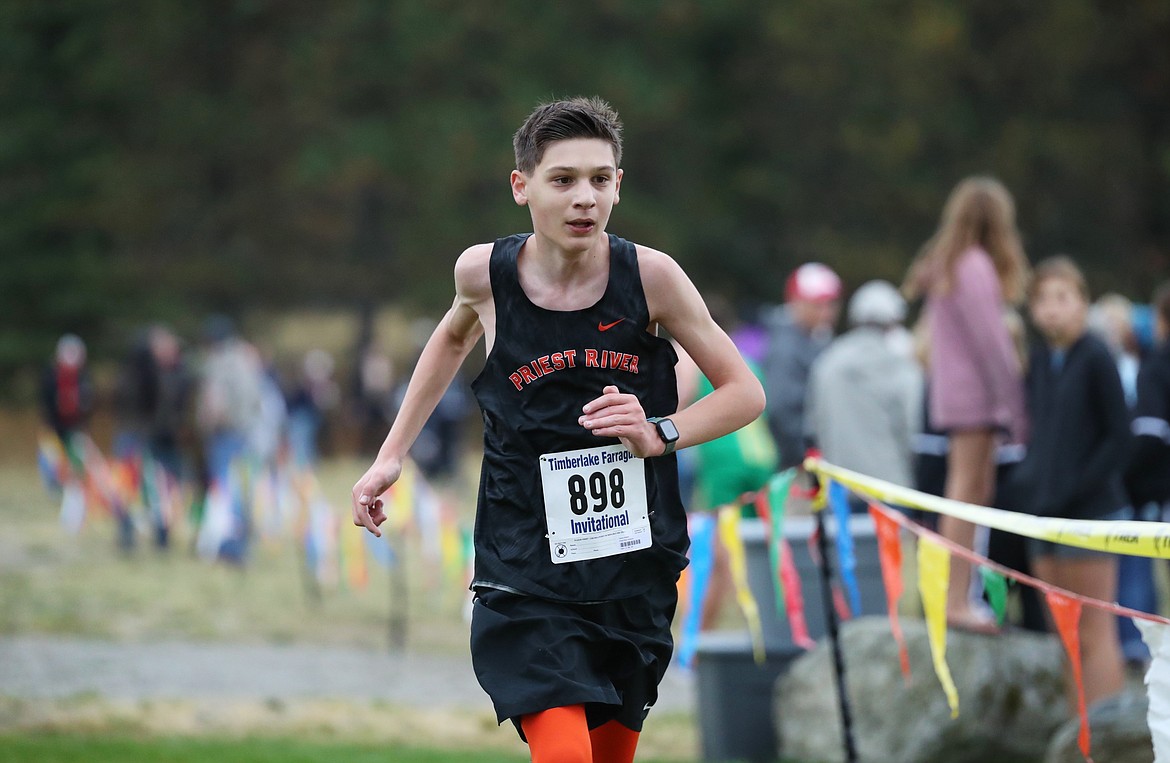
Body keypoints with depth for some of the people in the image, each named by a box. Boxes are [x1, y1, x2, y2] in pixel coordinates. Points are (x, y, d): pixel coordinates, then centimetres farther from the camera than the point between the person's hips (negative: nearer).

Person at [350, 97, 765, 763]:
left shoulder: (649, 275, -9)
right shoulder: (485, 272, -5)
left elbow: (745, 392, 0)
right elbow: (453, 338, 20)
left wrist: (658, 434, -17)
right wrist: (392, 454, 18)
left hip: (636, 573, 1)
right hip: (525, 576, -1)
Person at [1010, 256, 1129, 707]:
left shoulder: (1095, 359, -10)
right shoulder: (1039, 361, 10)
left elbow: (1118, 437, -10)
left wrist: (1075, 490, -15)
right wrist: (1028, 480, 4)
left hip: (1088, 507, -7)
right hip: (1045, 511, 7)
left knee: (1093, 633, -6)